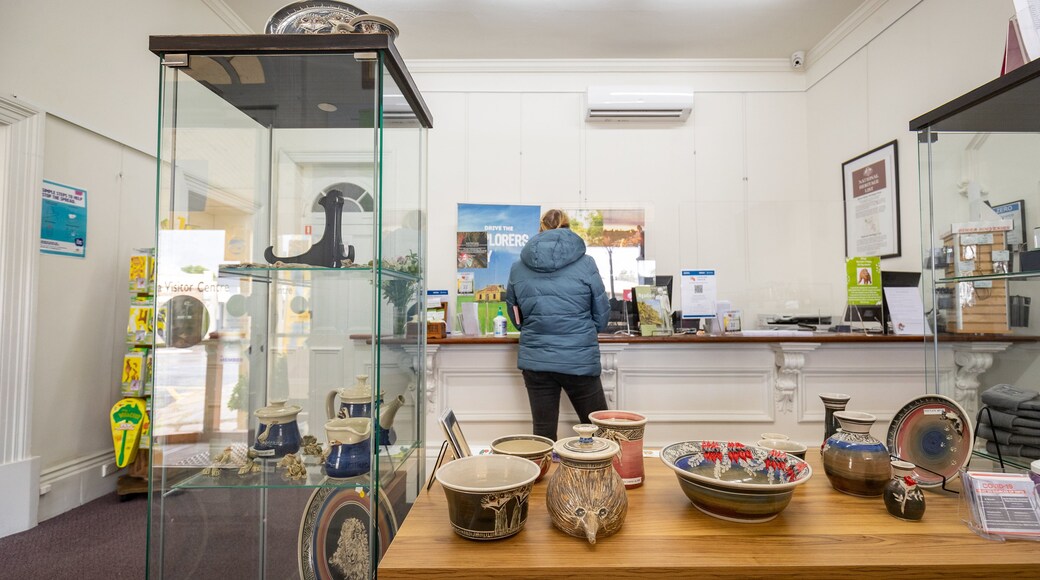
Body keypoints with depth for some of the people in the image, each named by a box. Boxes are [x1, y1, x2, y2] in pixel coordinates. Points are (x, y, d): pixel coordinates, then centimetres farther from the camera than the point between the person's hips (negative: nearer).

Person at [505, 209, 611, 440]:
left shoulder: (518, 267, 1)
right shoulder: (585, 264, -6)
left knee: (543, 434, 12)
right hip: (579, 360, -2)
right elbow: (601, 317, 1)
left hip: (535, 360, 3)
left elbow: (516, 318, 11)